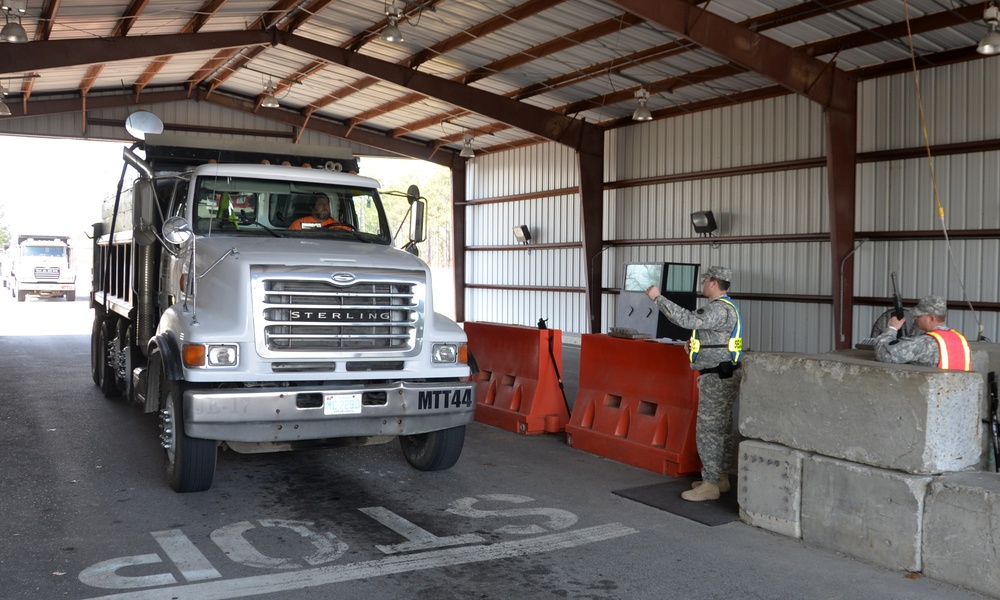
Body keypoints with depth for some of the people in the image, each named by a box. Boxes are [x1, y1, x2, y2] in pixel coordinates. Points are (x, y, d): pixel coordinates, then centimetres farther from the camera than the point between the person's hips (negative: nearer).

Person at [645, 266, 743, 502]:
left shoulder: (720, 309, -20)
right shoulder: (723, 307, 15)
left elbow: (688, 319, -32)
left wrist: (658, 298, -28)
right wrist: (693, 343, 9)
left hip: (717, 378, -11)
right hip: (721, 376, 11)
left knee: (708, 431, -7)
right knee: (721, 429, 15)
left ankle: (710, 486, -3)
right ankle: (721, 478, 24)